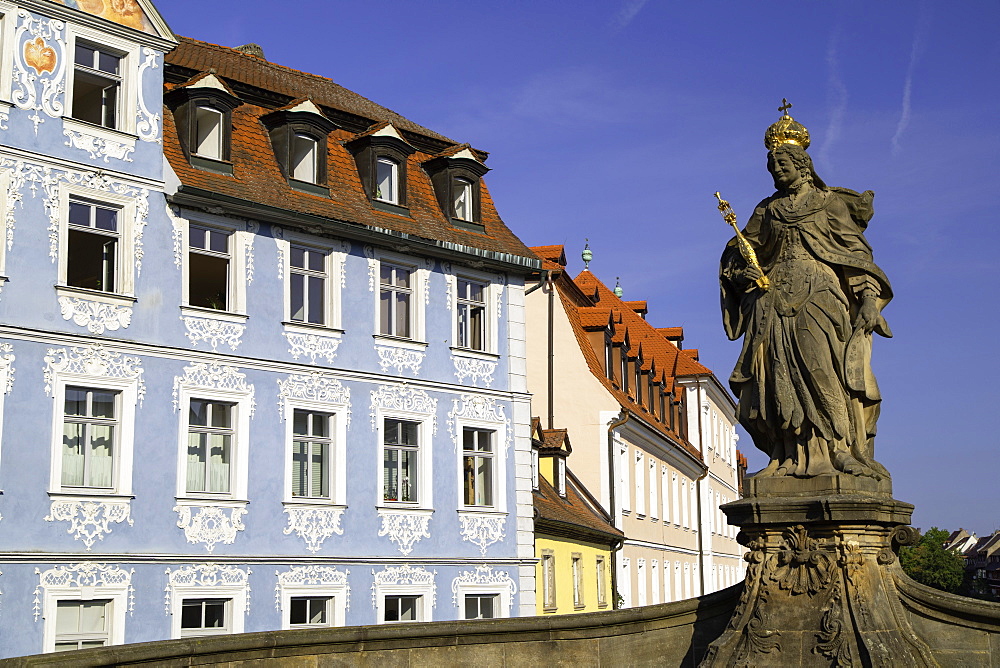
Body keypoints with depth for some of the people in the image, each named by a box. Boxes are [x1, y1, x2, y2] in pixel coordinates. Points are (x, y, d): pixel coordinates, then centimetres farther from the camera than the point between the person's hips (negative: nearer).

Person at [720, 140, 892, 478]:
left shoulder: (830, 203, 11)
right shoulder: (767, 210, 21)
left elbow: (858, 253, 4)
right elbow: (739, 252, 22)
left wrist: (869, 298, -8)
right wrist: (740, 271, -2)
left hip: (819, 294, -3)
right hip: (773, 297, 3)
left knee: (824, 367, -19)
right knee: (781, 376, -9)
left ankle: (841, 451, -19)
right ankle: (790, 458, -13)